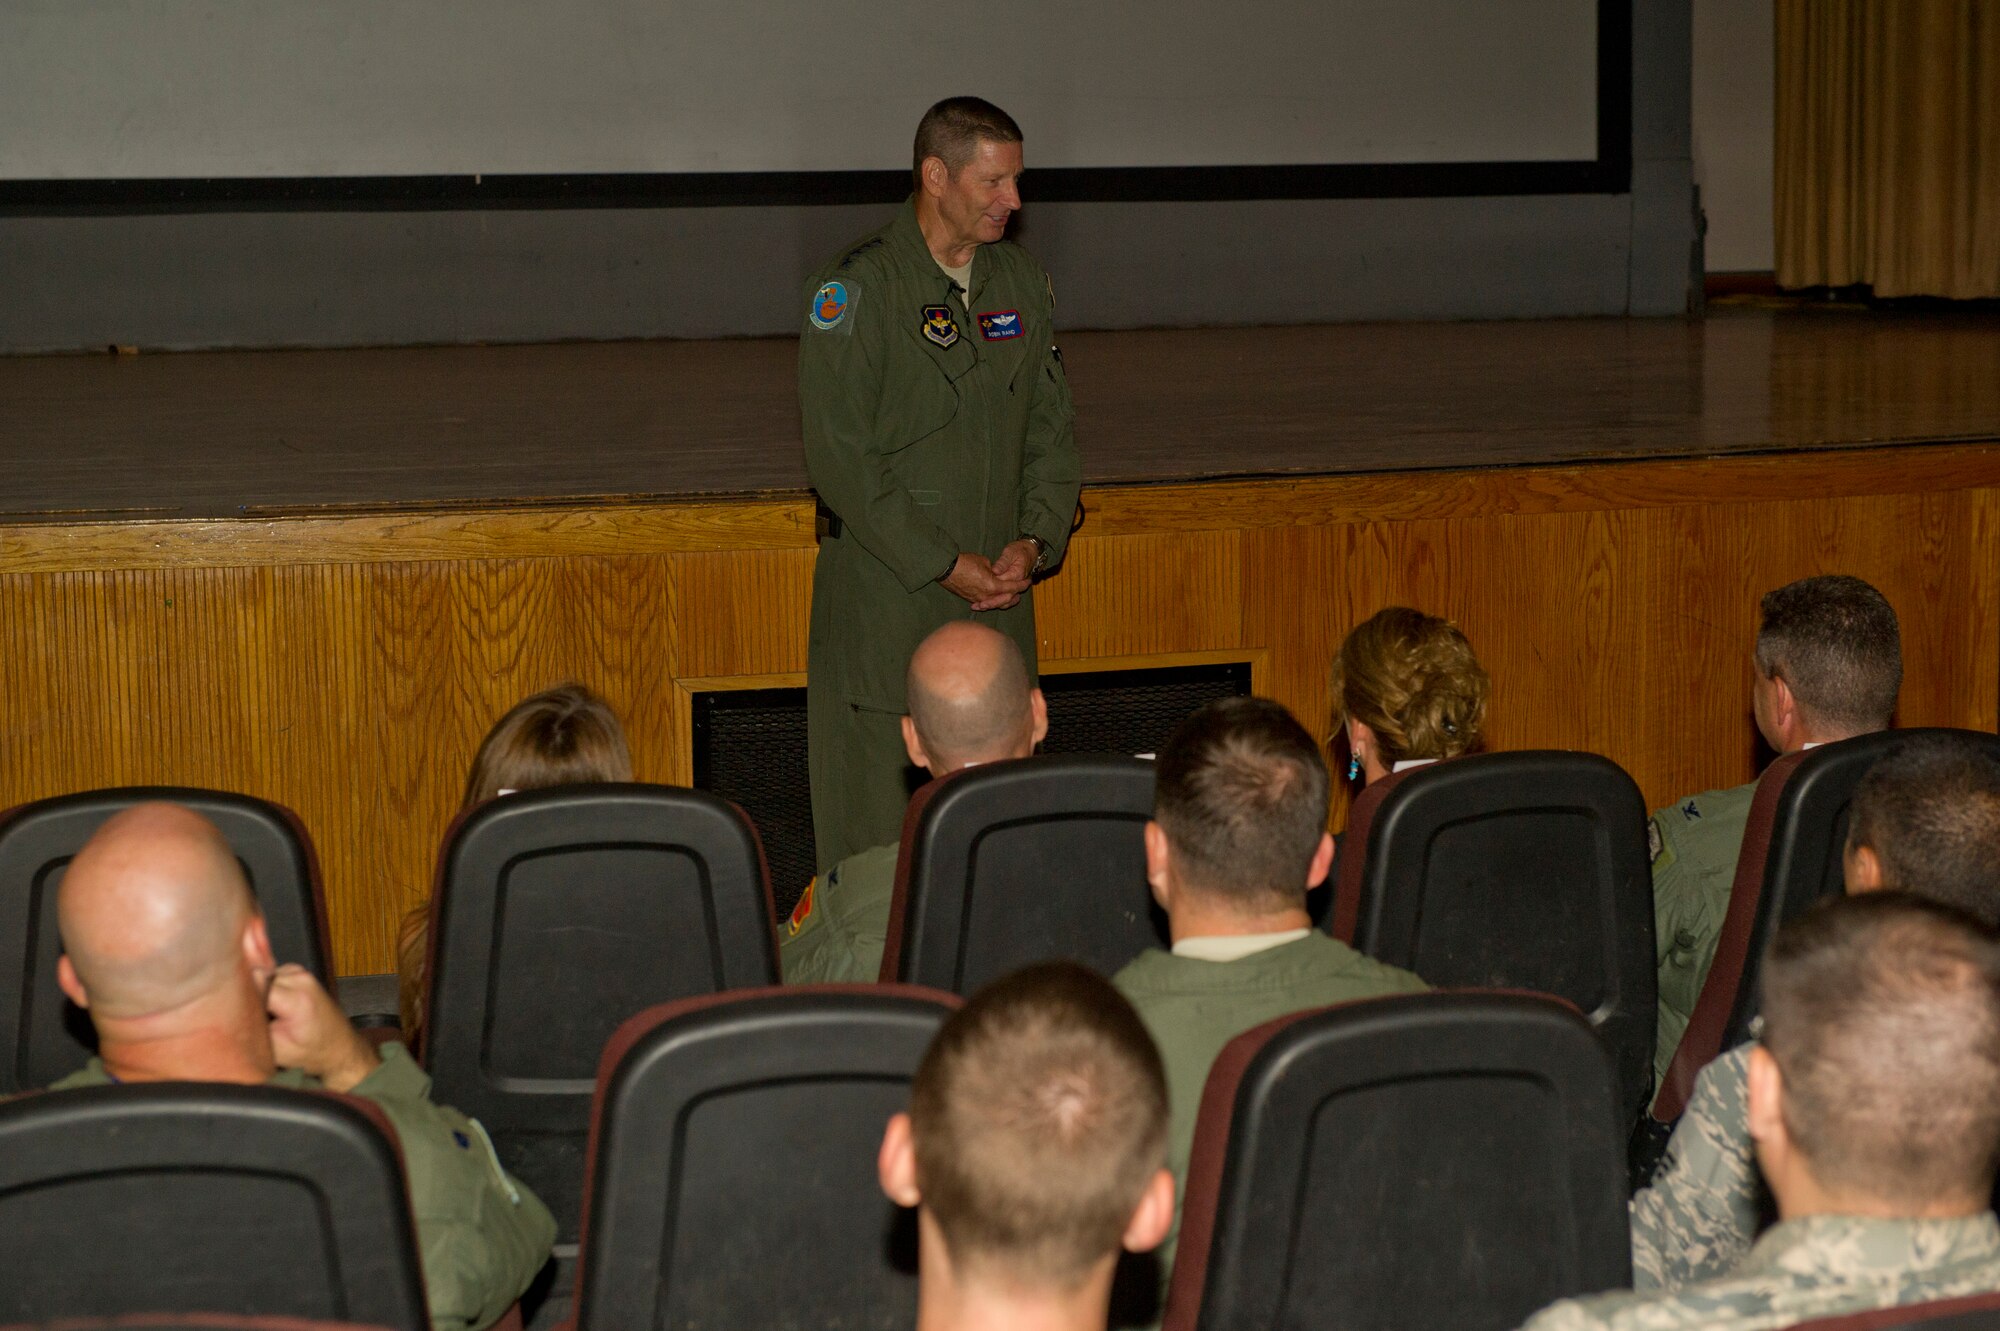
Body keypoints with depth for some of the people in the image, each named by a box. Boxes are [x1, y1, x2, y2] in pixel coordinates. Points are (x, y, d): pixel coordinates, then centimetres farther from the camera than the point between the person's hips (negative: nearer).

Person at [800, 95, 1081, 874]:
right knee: (878, 824, -3)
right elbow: (840, 459, -14)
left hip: (999, 604, 6)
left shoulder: (1022, 285, 10)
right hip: (884, 603, -5)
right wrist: (944, 565, -15)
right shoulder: (855, 291, -9)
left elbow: (1051, 430, 15)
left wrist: (1034, 542, -2)